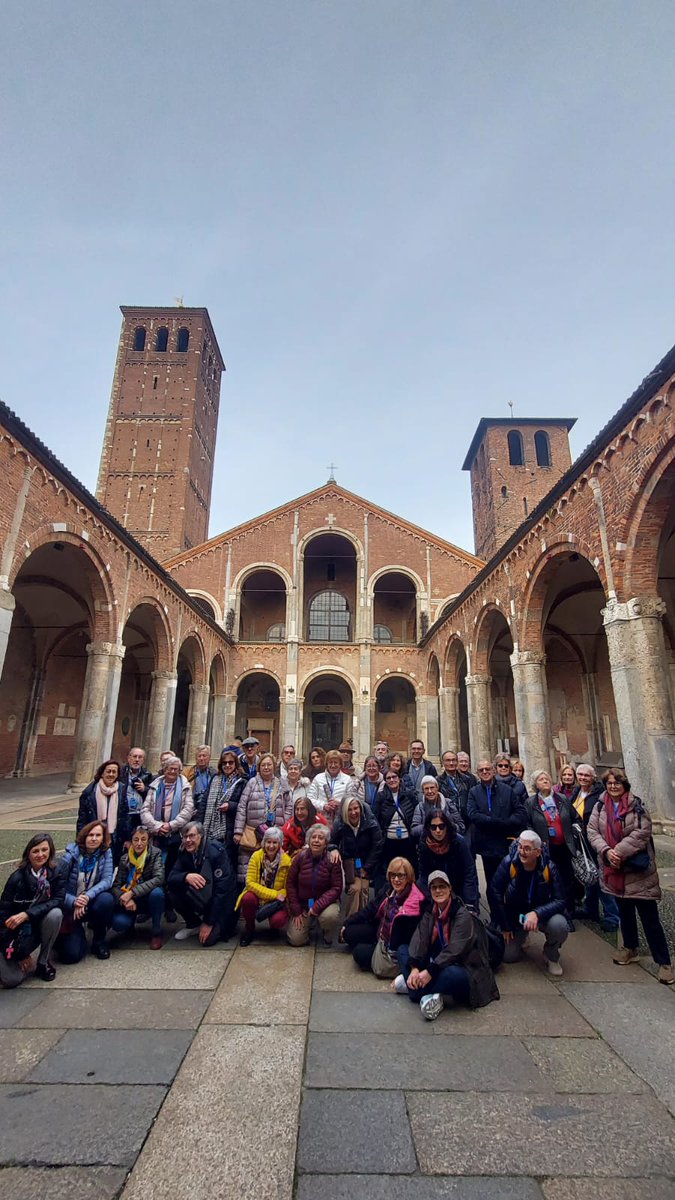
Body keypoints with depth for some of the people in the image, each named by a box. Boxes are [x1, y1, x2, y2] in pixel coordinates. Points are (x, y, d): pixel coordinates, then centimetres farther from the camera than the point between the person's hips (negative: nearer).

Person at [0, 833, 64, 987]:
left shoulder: (56, 874, -10)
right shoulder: (17, 878, -15)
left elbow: (59, 900, -20)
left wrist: (27, 914, -33)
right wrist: (18, 953, -13)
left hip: (41, 924, 1)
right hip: (17, 930, -1)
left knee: (55, 913, -31)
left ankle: (44, 962, -9)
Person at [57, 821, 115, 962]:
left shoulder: (106, 853, -8)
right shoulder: (71, 853, -15)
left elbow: (107, 880, -16)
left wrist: (87, 896, -32)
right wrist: (74, 902, -29)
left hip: (91, 902, 2)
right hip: (70, 906, -2)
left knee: (107, 899, -32)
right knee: (71, 954, -16)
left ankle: (99, 941, -4)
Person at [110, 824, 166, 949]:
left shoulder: (155, 853, -12)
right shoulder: (124, 858, -2)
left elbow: (158, 878, -25)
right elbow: (116, 885, -5)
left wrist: (132, 893, -31)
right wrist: (126, 898, -26)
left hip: (149, 898, -2)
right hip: (131, 901, 2)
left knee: (157, 892, -35)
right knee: (118, 923, -27)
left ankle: (156, 932, -10)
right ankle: (130, 925, 13)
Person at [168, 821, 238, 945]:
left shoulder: (216, 853, -25)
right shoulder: (184, 853, -7)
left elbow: (221, 890, -25)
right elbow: (171, 878, -16)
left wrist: (208, 922, -24)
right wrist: (186, 876, -38)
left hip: (222, 900, -5)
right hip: (203, 898, 6)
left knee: (208, 939, -24)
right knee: (174, 886, -19)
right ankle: (194, 925, 3)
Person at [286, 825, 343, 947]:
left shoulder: (332, 860, -16)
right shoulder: (300, 857, -11)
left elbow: (336, 888, -14)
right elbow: (290, 883, -3)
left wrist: (317, 906, -24)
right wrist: (296, 911, -5)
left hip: (325, 901, -2)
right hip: (302, 902, 2)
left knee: (330, 916, -33)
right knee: (295, 940, -7)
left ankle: (328, 936, 3)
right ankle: (306, 923, 27)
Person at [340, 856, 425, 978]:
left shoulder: (414, 902, -28)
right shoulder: (390, 889, -5)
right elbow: (371, 909, 4)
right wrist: (347, 923, 5)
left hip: (394, 945, -8)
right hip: (380, 931, 8)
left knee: (359, 953, -12)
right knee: (349, 933, 3)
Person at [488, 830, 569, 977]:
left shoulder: (549, 868, -20)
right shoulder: (508, 863, -22)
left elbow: (560, 901, -19)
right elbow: (494, 893, -16)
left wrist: (537, 914, -35)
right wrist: (505, 926, -11)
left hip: (541, 914, 0)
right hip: (514, 915, 1)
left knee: (559, 925, -30)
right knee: (508, 956, -8)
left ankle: (551, 956, 3)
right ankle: (521, 937, 27)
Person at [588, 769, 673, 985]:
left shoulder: (636, 805, -10)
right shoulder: (600, 807, 1)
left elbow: (641, 833, -18)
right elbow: (592, 831, -3)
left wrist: (619, 852, -21)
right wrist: (606, 851, -19)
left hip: (638, 869, -4)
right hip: (614, 869, 4)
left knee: (649, 916, 0)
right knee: (625, 911, 20)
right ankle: (630, 949, 38)